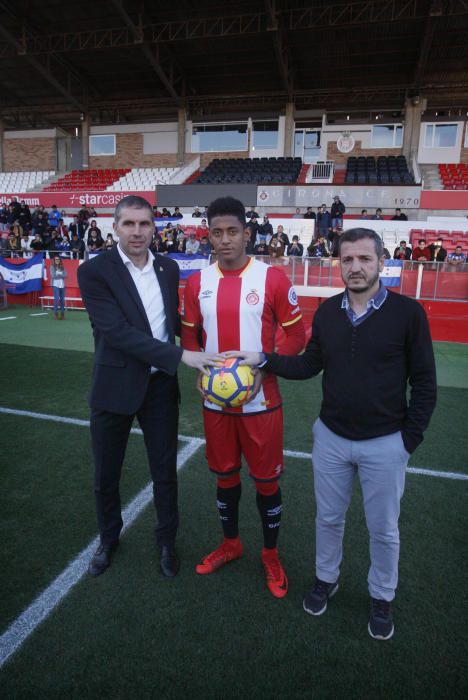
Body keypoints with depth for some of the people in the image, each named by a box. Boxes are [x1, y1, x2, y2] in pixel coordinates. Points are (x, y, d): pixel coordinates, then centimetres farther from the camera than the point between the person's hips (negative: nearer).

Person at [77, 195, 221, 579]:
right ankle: (109, 539, 43)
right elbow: (117, 331, -22)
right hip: (115, 387, -2)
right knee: (106, 474, 15)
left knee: (165, 470, 14)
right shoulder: (94, 271, -13)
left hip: (161, 385, 3)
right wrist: (180, 355, -27)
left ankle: (167, 540, 39)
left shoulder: (169, 268, 2)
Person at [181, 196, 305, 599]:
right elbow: (190, 336, 11)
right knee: (225, 475, 19)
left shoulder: (273, 278, -9)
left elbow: (296, 335, -6)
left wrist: (264, 370, -18)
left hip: (261, 401, -3)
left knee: (267, 480, 10)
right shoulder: (197, 282, 2)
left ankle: (271, 555, 35)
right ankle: (231, 544, 43)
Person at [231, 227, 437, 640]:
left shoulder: (407, 312, -12)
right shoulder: (327, 312, -1)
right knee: (329, 518, 20)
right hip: (331, 438, 3)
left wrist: (410, 439, -7)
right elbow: (309, 366, 4)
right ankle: (326, 578, 46)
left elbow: (424, 382, -7)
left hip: (385, 444, -2)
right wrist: (263, 360, -8)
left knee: (383, 529, 15)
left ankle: (382, 597, 41)